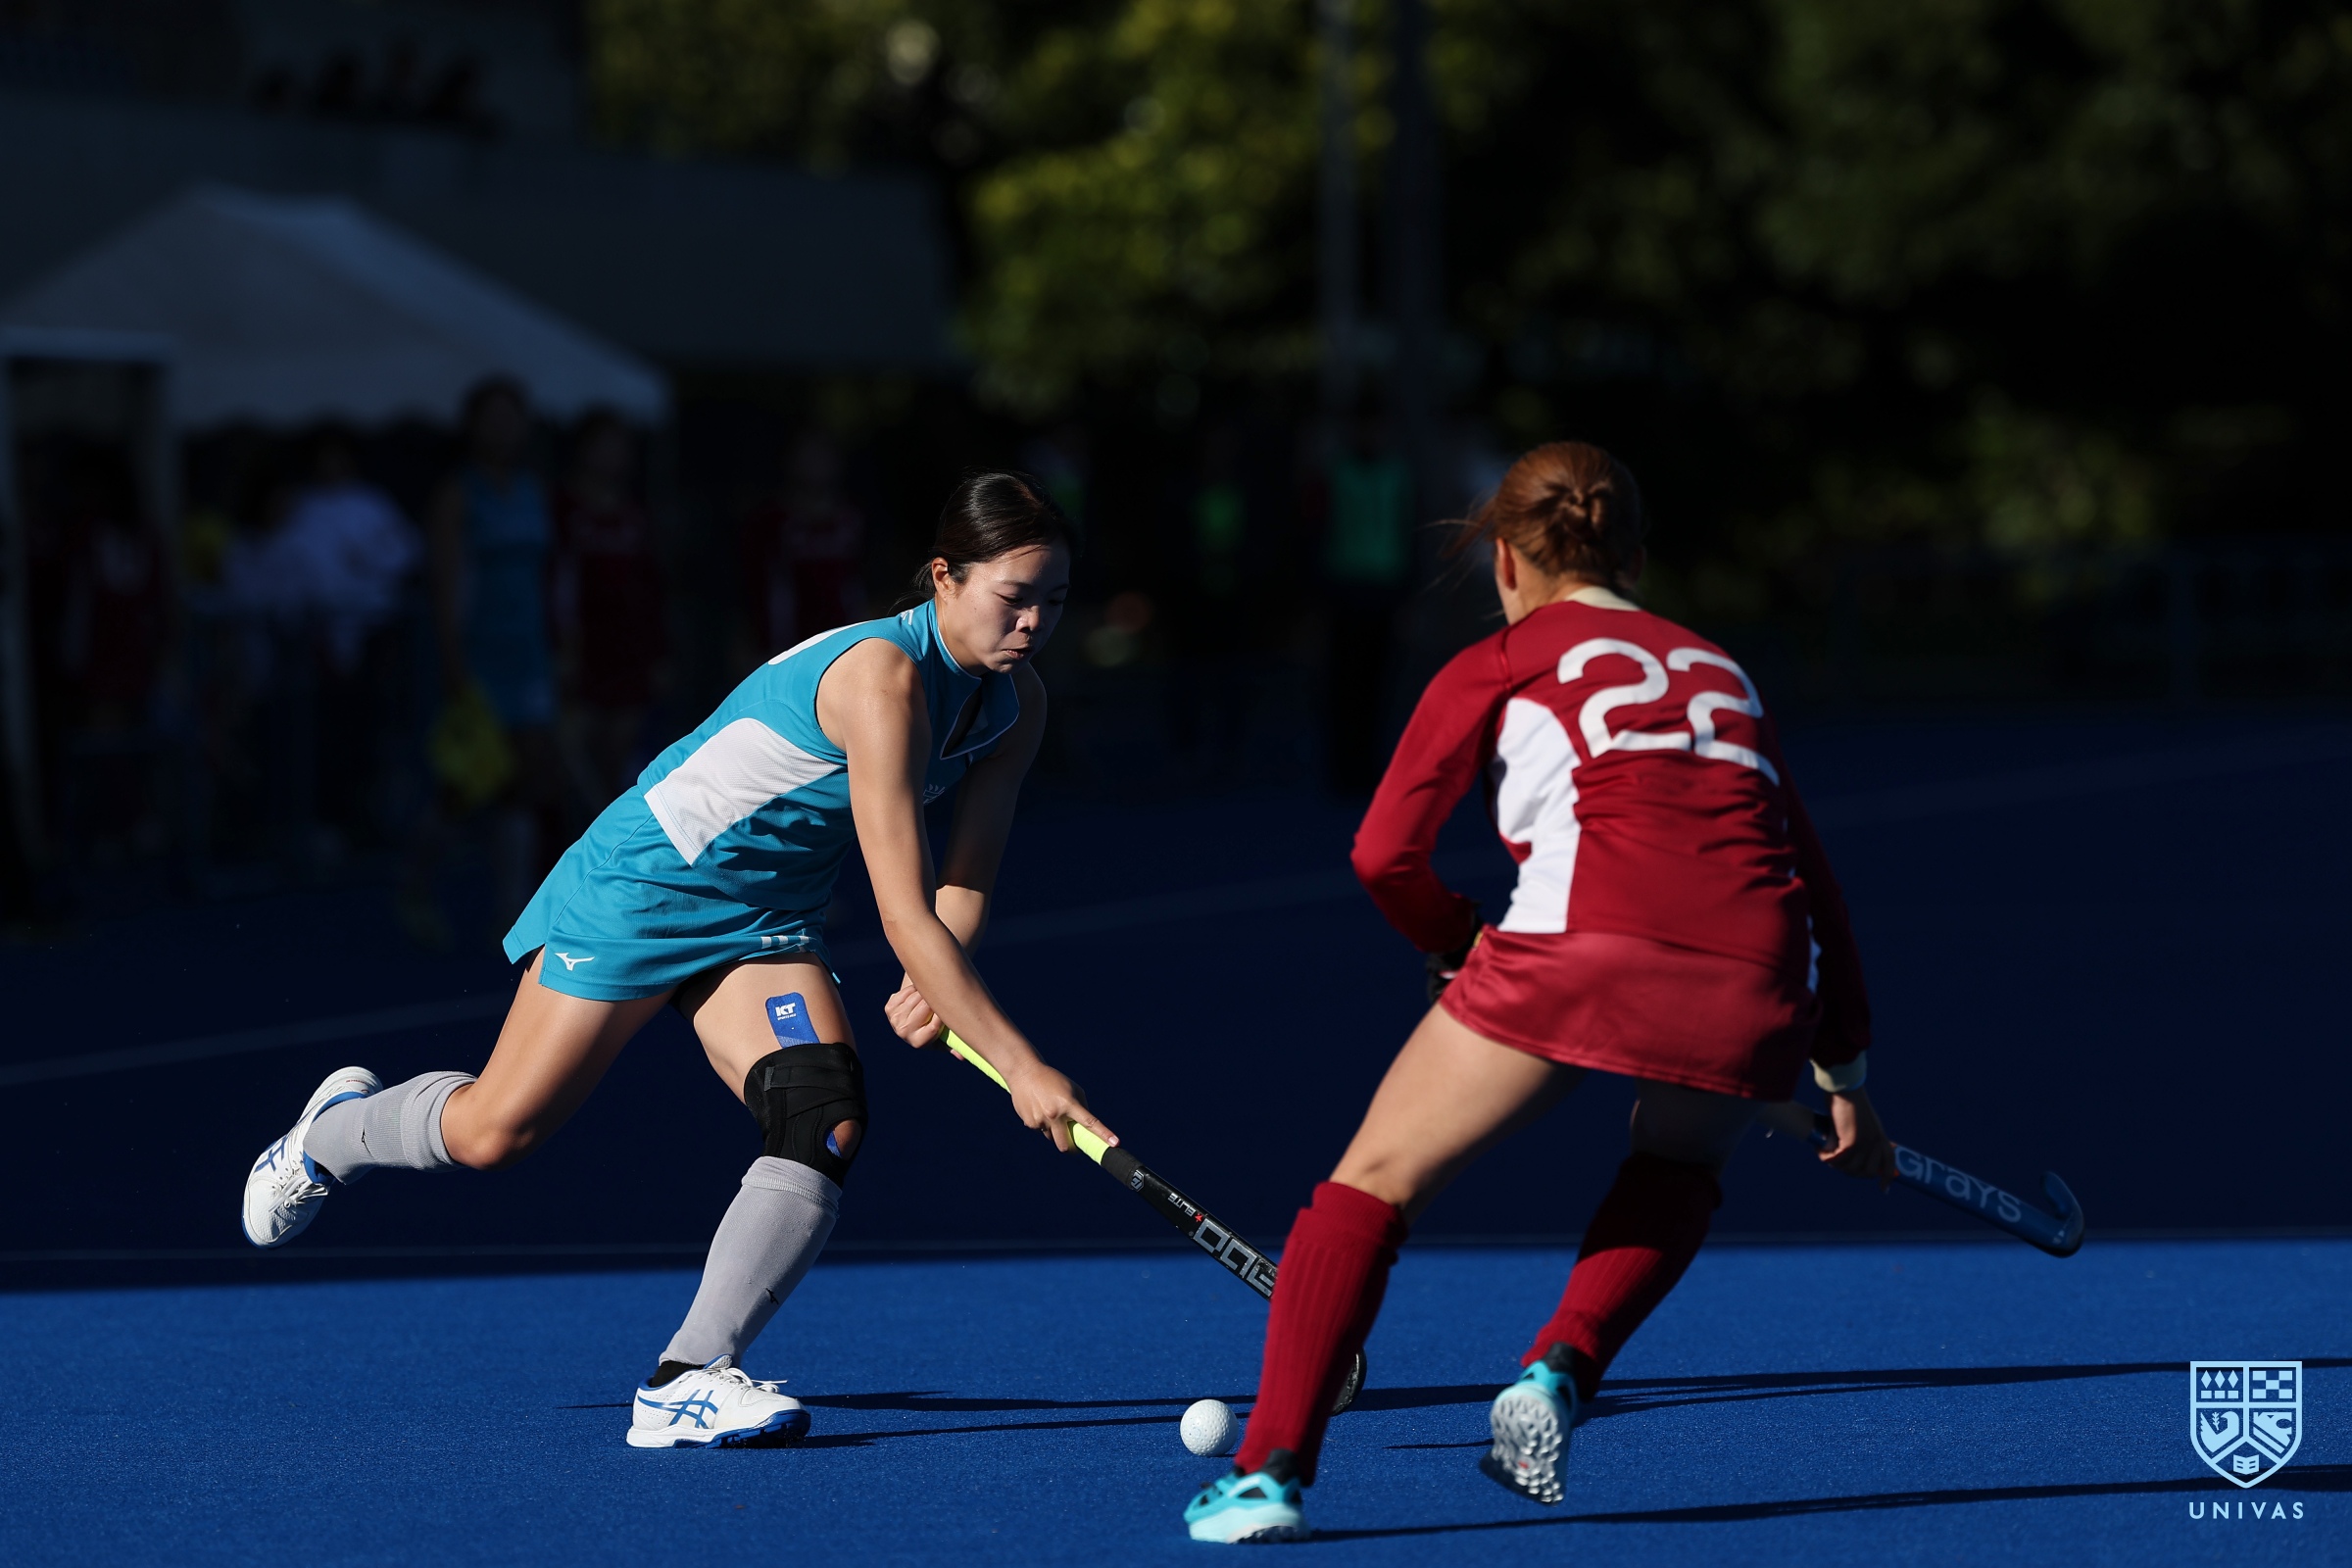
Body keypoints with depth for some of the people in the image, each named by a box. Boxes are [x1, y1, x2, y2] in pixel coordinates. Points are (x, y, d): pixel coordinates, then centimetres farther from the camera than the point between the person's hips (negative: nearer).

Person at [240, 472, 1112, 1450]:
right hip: (642, 887, -7)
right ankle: (333, 1132, 35)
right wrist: (1019, 1067, -37)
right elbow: (903, 911, -35)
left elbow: (964, 881, 1)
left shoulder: (1014, 703, -6)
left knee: (827, 1120, -19)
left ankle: (688, 1377, -23)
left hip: (763, 921, 7)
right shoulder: (883, 676, -32)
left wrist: (934, 987, -21)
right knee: (496, 1134, 2)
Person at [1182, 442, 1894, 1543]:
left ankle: (1270, 1472, -1)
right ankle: (1563, 1366, 11)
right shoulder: (1719, 670, 31)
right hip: (1759, 982, 4)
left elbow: (1387, 854, 8)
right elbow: (1813, 880, 31)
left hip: (1583, 944, -4)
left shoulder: (1501, 665, 18)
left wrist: (1464, 952, 26)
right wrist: (1843, 1075, 36)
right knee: (1680, 1161, 35)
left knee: (1377, 1178, 11)